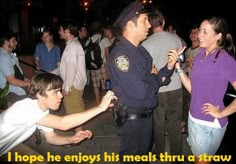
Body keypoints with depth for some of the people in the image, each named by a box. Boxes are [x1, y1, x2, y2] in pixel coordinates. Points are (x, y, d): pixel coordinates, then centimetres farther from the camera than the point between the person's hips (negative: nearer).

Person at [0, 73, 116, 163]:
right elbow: (63, 124, -45)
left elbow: (51, 137, -1)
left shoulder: (43, 110, -9)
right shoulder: (25, 108, -37)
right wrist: (100, 107, -44)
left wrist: (72, 139, -21)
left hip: (9, 146, 7)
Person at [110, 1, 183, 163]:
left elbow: (153, 78, 7)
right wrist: (155, 77, -10)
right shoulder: (120, 53, -23)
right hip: (132, 118, -8)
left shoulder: (141, 49, 6)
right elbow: (140, 91, -29)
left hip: (146, 114, 9)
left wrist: (168, 67, -11)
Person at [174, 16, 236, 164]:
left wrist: (221, 113, -13)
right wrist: (178, 67, -5)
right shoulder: (201, 56, 4)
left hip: (210, 123, -6)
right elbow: (192, 89, 3)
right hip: (194, 118, 6)